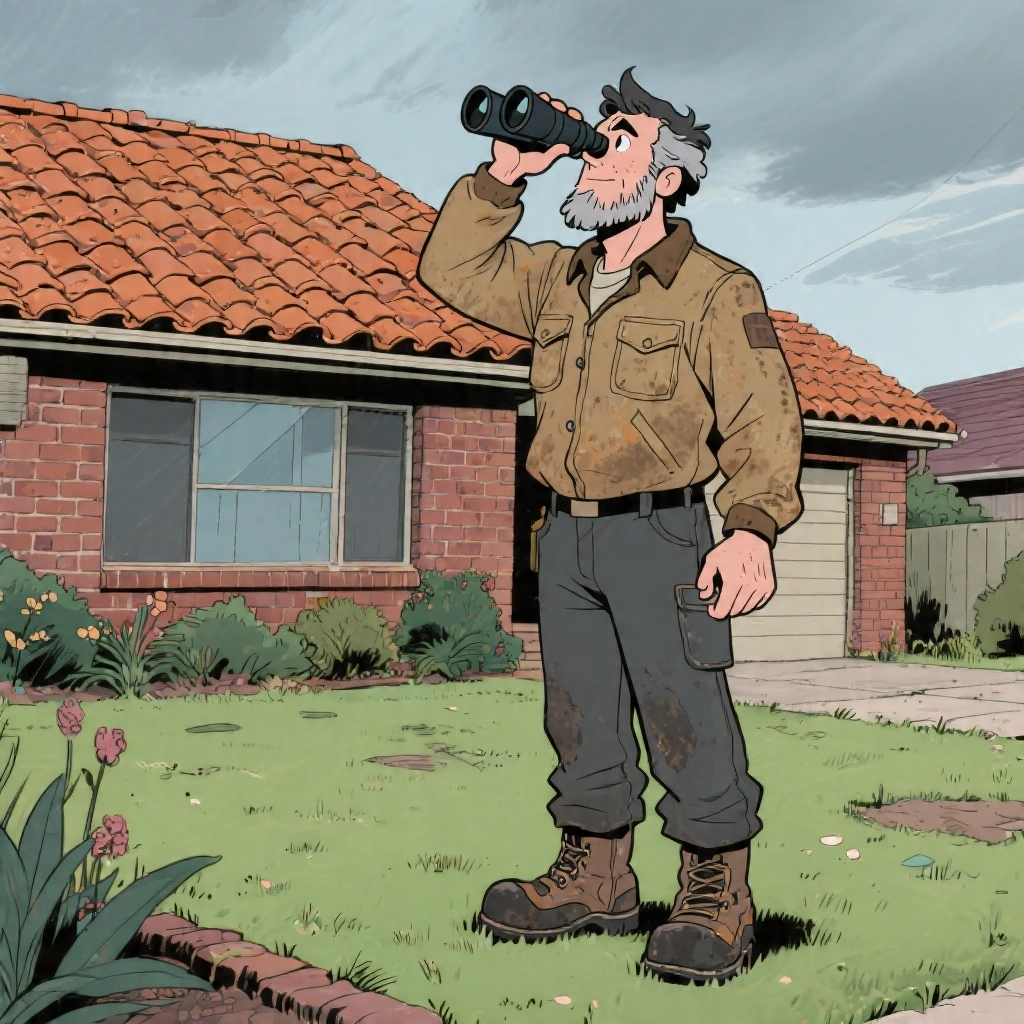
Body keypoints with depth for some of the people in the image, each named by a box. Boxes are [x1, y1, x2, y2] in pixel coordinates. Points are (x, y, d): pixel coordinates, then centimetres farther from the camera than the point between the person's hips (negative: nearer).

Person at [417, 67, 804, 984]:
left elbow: (763, 417, -12)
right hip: (567, 534, 6)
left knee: (684, 716, -3)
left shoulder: (717, 289, -4)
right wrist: (505, 175, 8)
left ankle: (717, 897, 11)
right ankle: (595, 877, 26)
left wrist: (754, 528, -25)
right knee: (581, 716, 12)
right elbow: (453, 270, 18)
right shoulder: (556, 279, 15)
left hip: (659, 533, -6)